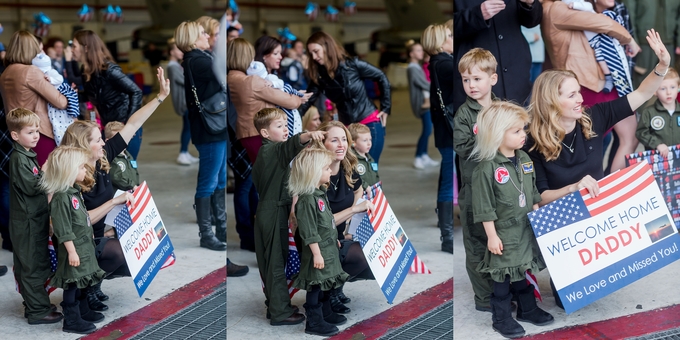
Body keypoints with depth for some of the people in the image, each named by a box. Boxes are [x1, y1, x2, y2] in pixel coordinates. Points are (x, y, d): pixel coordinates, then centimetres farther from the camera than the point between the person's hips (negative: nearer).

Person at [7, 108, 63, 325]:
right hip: (27, 221, -9)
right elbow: (31, 187, -21)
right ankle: (38, 311, 2)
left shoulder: (28, 155, 13)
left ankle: (32, 302, 26)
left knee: (28, 265, 16)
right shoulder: (19, 159, -16)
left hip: (35, 219, 9)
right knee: (33, 266, -4)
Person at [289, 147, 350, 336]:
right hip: (317, 250, -10)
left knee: (325, 283, 20)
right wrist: (317, 254, -23)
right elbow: (309, 232, -24)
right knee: (315, 285, 0)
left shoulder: (321, 193, 7)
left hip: (327, 248, 10)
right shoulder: (307, 199, -25)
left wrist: (334, 239, 25)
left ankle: (326, 314, 34)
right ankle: (314, 322, 8)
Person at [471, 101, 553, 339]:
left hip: (527, 229, 6)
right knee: (503, 277, 5)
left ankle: (528, 309, 35)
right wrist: (491, 235, -16)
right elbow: (484, 207, -17)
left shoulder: (524, 159, 1)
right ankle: (502, 319, 18)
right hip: (504, 233, -6)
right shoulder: (487, 167, -20)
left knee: (524, 270, 19)